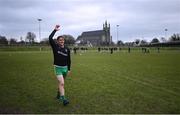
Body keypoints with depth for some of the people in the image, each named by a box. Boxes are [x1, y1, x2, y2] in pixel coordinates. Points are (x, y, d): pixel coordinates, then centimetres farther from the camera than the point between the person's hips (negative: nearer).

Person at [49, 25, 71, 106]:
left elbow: (69, 60, 8)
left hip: (65, 68, 4)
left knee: (61, 83, 20)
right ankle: (63, 99, -14)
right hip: (58, 68, -4)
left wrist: (69, 69, 7)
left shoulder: (67, 49, 1)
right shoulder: (55, 47, -6)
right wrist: (55, 30, -19)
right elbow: (50, 38, -21)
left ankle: (59, 94, 42)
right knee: (61, 83, -16)